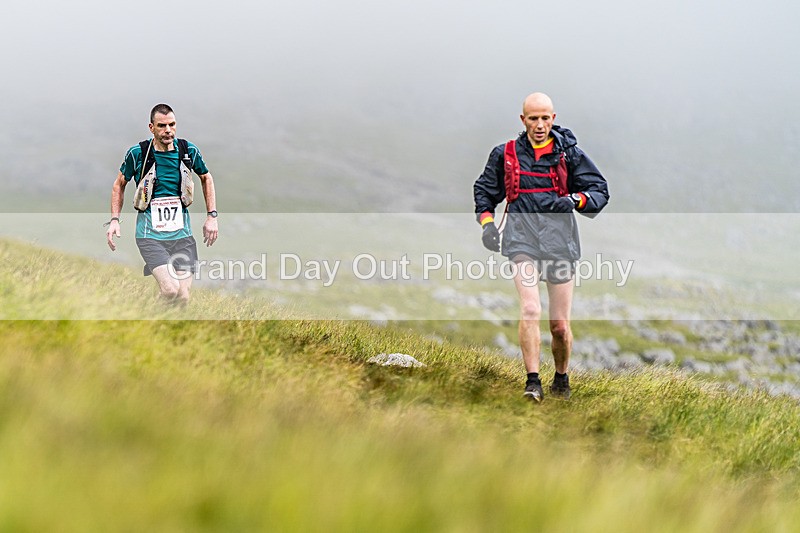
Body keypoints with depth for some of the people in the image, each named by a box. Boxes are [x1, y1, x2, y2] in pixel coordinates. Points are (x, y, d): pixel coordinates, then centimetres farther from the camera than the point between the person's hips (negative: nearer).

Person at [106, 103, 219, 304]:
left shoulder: (188, 150, 2)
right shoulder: (137, 153, -6)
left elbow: (206, 178, 20)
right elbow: (119, 184, 11)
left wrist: (211, 216, 13)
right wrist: (114, 220, 3)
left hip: (181, 234, 3)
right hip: (150, 234, -3)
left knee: (182, 297, -3)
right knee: (170, 289, -22)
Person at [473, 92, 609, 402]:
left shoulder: (569, 153, 6)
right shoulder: (505, 155, 10)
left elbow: (600, 191, 7)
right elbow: (484, 191, 24)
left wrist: (575, 199, -13)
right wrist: (487, 222, 7)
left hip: (559, 237, 0)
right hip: (522, 237, 0)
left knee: (560, 325, 4)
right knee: (530, 310, -21)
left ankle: (562, 379, 29)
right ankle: (533, 383, -20)